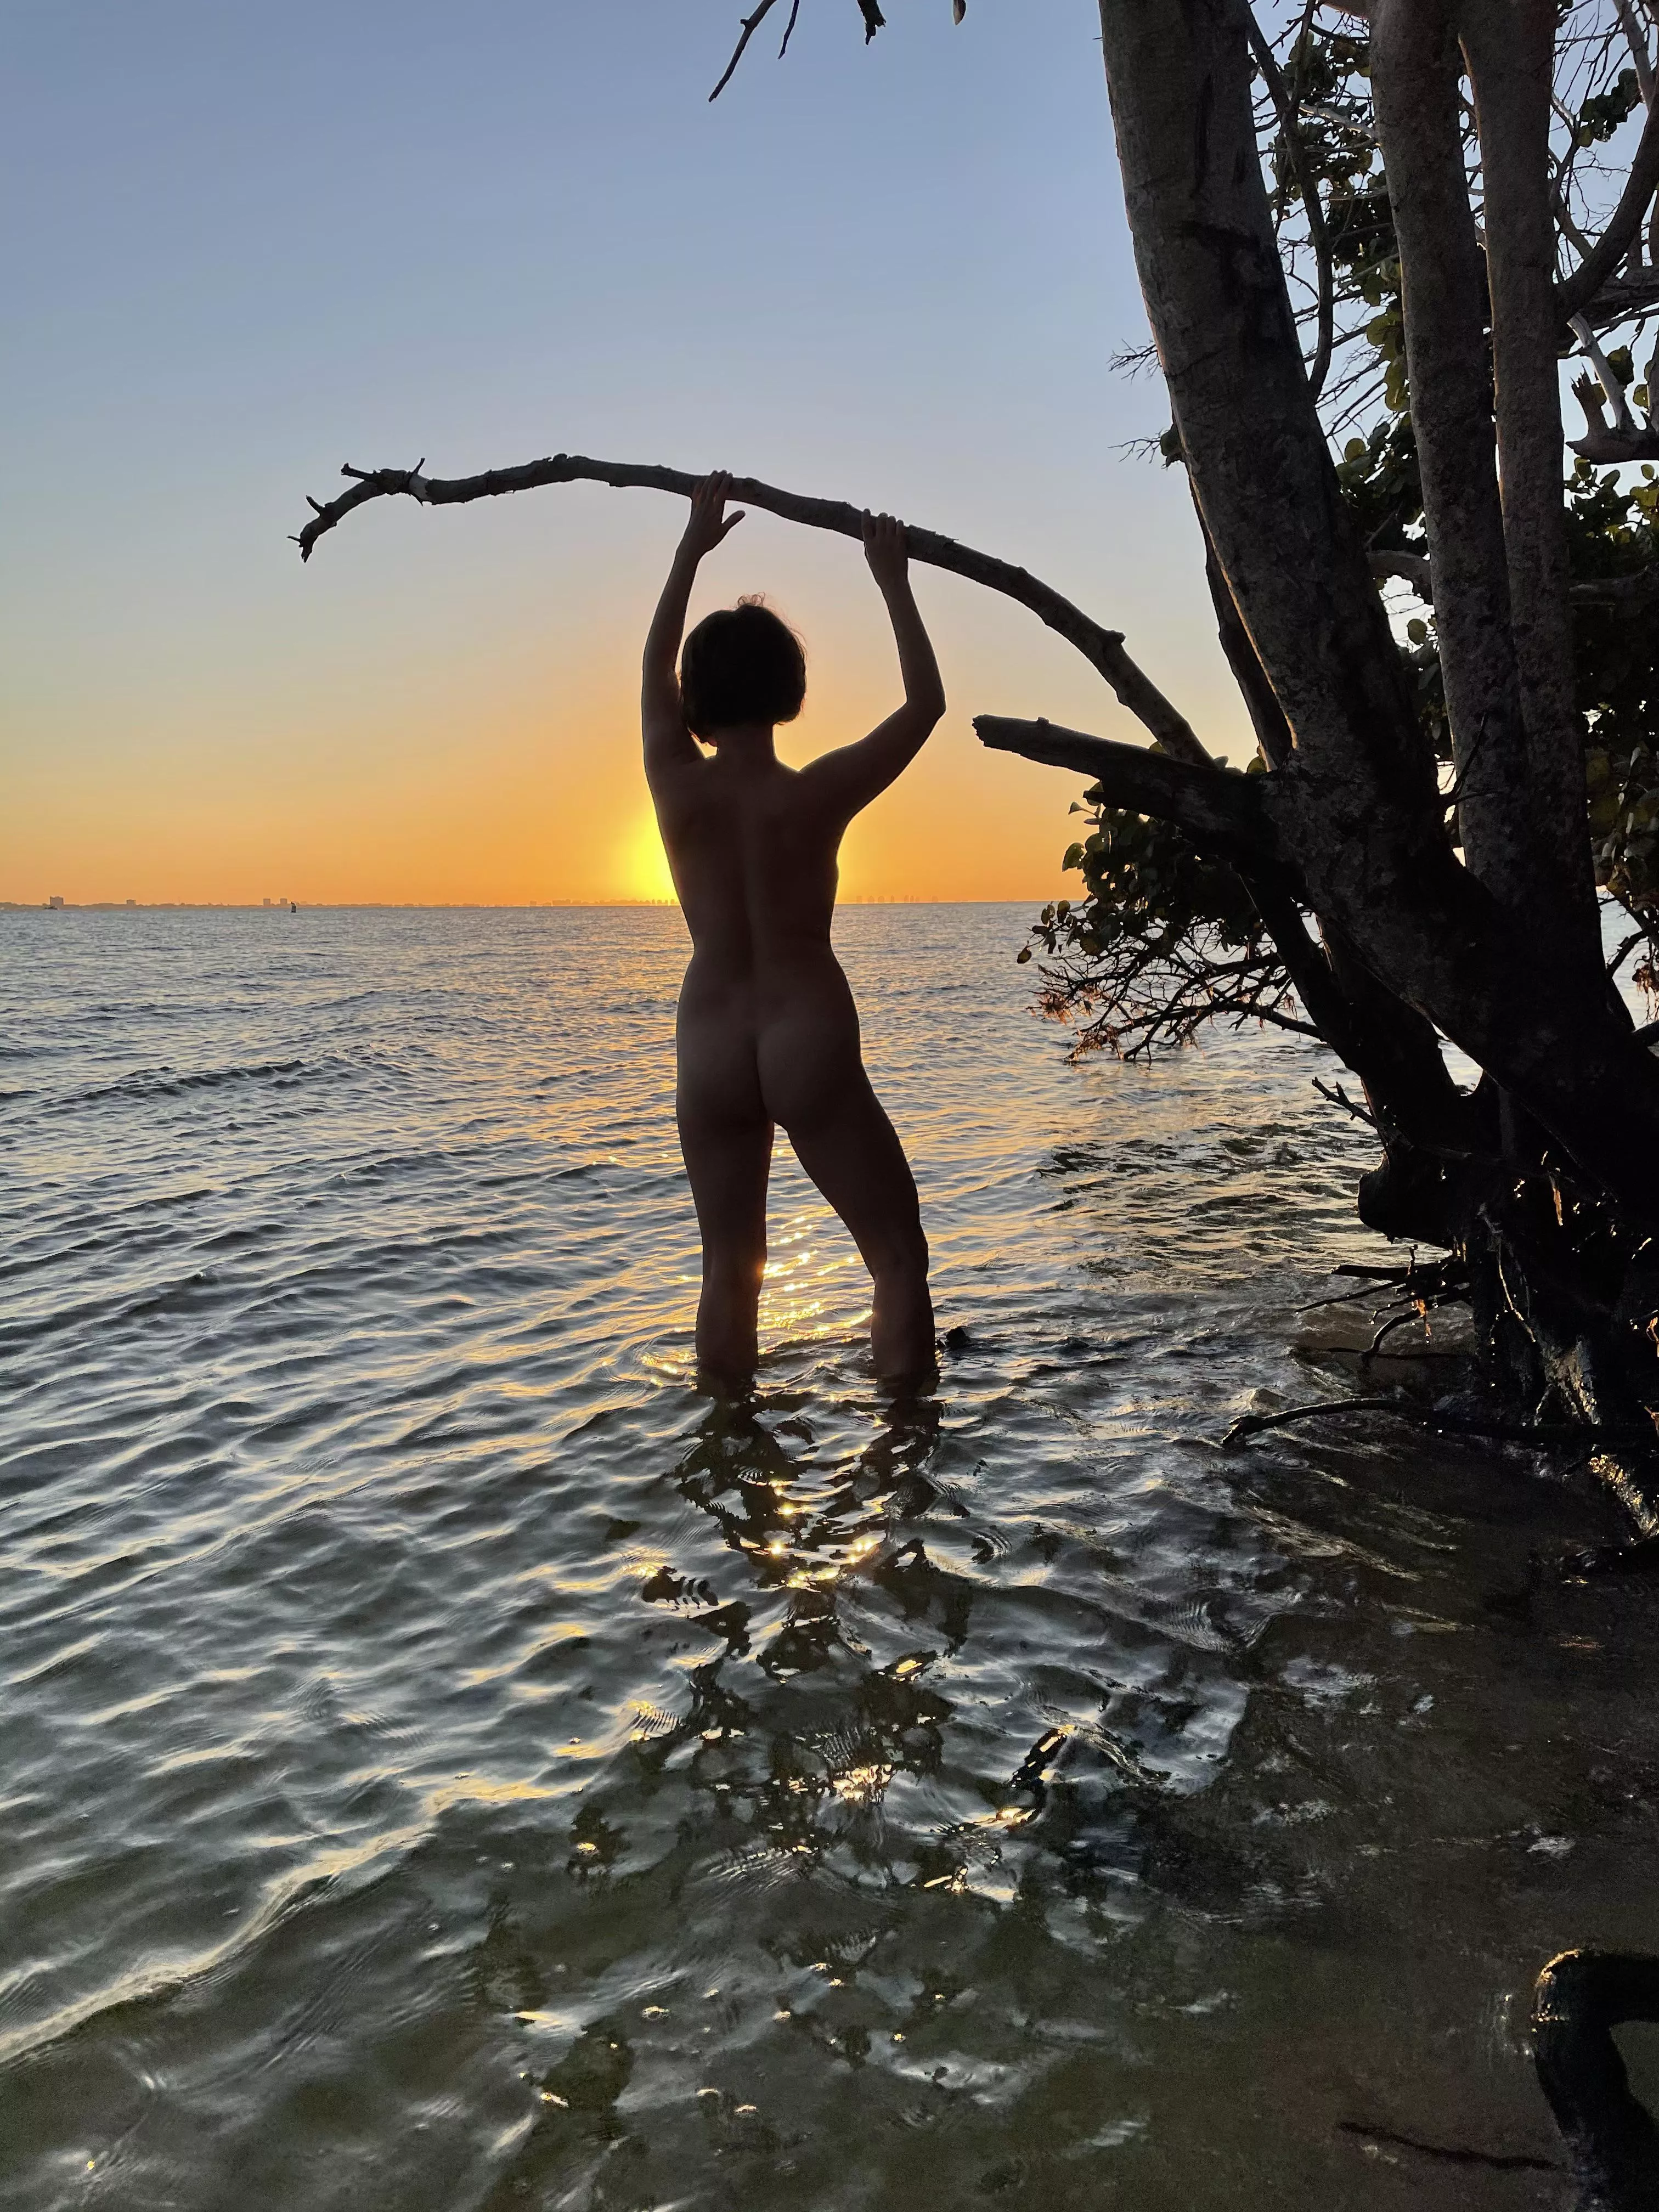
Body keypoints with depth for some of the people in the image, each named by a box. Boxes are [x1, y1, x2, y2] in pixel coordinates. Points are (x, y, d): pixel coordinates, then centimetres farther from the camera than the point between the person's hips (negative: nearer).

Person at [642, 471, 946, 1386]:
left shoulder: (677, 788, -3)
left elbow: (655, 666, 16)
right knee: (898, 1254, 6)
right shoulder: (816, 794, -10)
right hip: (809, 1044, -4)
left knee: (728, 1268, 13)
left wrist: (693, 544, 25)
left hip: (709, 1051, 4)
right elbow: (926, 702, 4)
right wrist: (892, 581, 12)